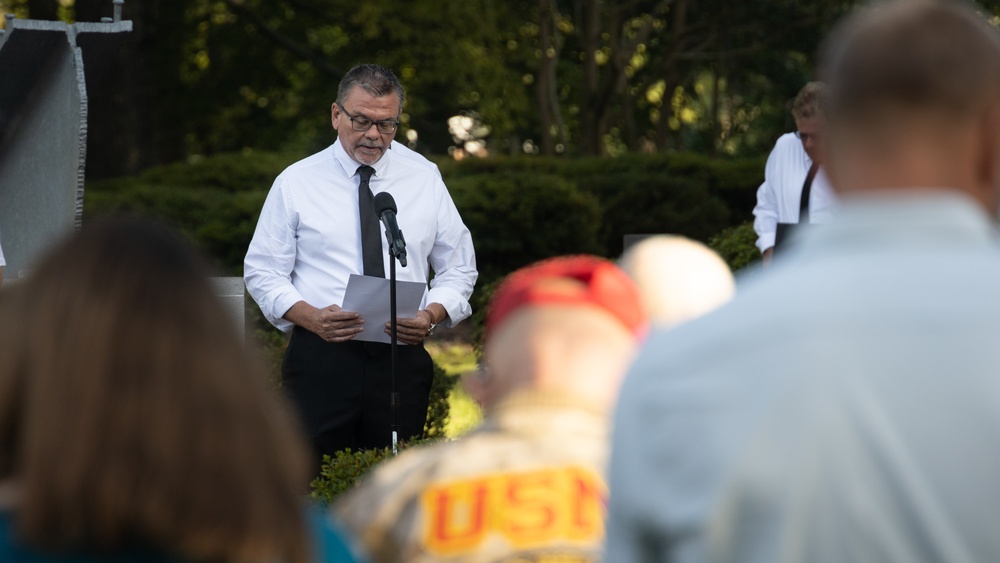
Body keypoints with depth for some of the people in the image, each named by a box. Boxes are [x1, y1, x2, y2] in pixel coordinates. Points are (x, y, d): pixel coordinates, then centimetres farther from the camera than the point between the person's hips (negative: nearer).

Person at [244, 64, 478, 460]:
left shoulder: (424, 178, 10)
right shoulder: (296, 183, 4)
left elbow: (458, 268, 13)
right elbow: (262, 272, 4)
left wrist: (432, 314, -8)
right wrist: (310, 316, -14)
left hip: (402, 358, 2)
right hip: (320, 360, -2)